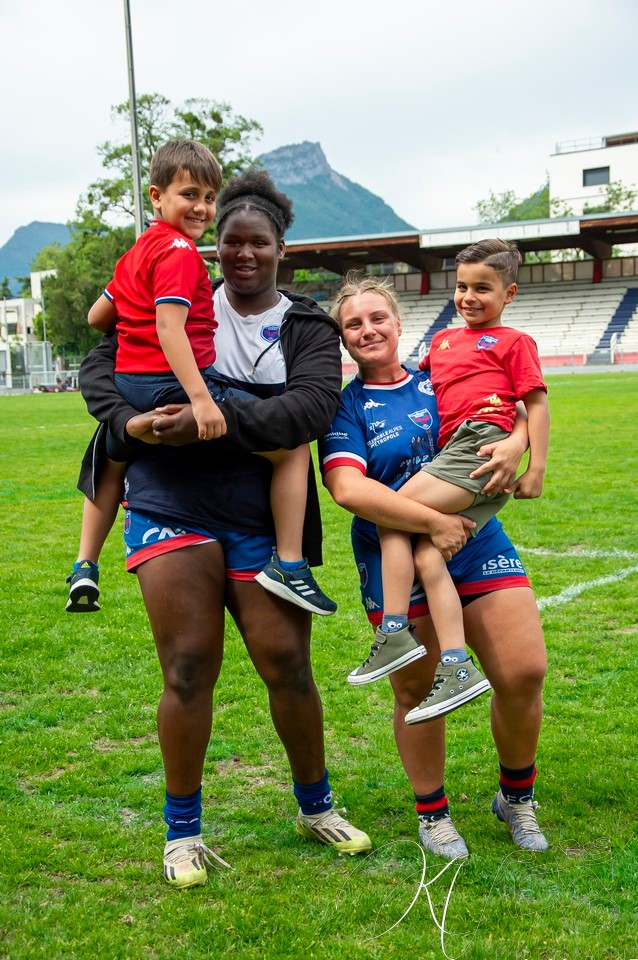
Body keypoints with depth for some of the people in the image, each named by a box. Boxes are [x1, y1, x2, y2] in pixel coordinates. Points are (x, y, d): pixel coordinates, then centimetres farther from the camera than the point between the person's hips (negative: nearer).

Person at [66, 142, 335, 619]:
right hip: (175, 384, -9)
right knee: (292, 446, -4)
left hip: (129, 384, 9)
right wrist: (200, 399, -31)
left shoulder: (137, 252, 17)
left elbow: (96, 316, 25)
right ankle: (288, 564, -9)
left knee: (112, 464, 38)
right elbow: (170, 327, -24)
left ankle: (85, 567, 40)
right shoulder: (180, 251, -11)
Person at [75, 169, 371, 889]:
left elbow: (314, 406, -13)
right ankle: (182, 830, 16)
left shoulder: (306, 327, 5)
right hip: (169, 505, 0)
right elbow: (100, 365, 9)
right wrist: (128, 421, -12)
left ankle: (315, 808, 25)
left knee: (287, 663, -1)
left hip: (263, 518, 0)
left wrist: (218, 421, -24)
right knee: (189, 669, -2)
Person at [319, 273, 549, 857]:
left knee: (525, 674, -4)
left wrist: (517, 442, -10)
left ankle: (517, 796, 23)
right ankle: (432, 813, 28)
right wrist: (435, 522, -22)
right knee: (416, 691, 4)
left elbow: (525, 407, 14)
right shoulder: (345, 408, 0)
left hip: (478, 544, 3)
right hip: (396, 562, -3)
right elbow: (348, 488, -16)